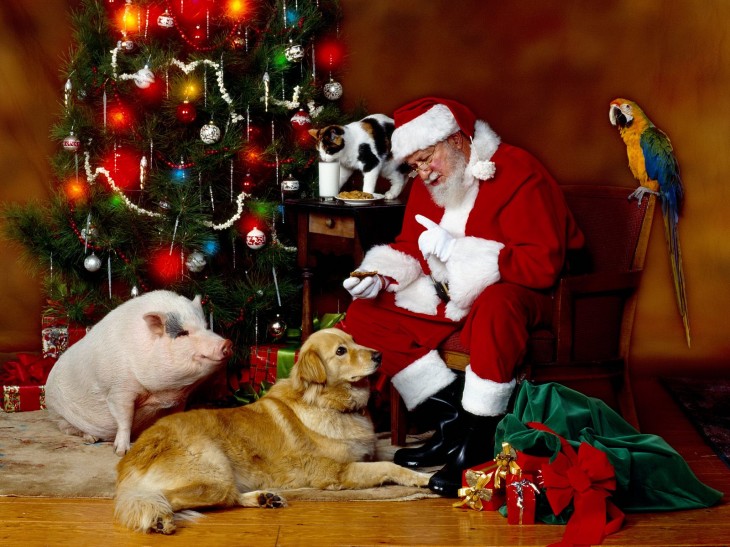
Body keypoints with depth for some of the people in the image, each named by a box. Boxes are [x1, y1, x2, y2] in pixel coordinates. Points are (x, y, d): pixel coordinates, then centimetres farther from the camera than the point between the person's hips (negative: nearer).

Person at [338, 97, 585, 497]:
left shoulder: (518, 175, -17)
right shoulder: (428, 185, 8)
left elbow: (543, 265, -25)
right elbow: (408, 247, 17)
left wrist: (454, 249, -27)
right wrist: (381, 276, -6)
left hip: (513, 295, -8)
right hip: (448, 298, 8)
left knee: (496, 305, -42)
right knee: (364, 315, -8)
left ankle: (475, 442, -30)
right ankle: (452, 415, -11)